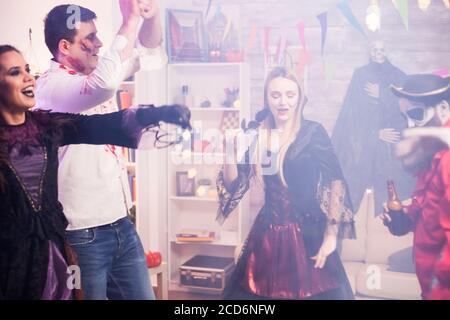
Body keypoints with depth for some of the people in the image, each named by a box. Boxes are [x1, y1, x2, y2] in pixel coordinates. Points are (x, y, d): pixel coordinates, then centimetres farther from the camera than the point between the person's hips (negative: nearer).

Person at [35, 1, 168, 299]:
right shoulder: (51, 85, -15)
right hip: (82, 235, -8)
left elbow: (150, 53, 16)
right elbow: (104, 83, -36)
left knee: (142, 295, 15)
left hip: (121, 225, 8)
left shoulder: (93, 73, 8)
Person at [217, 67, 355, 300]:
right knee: (260, 291, 12)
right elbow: (234, 186, 4)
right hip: (267, 233, 4)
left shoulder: (313, 133, -7)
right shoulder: (258, 134, 3)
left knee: (312, 291, 3)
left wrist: (331, 235, -16)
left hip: (308, 234, -3)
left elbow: (334, 184, -11)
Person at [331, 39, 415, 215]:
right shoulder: (360, 75, 5)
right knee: (355, 188, -8)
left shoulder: (399, 77, 9)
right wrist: (376, 133, -8)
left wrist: (381, 96, -8)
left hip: (392, 145, 1)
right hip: (364, 141, -1)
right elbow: (353, 110, -1)